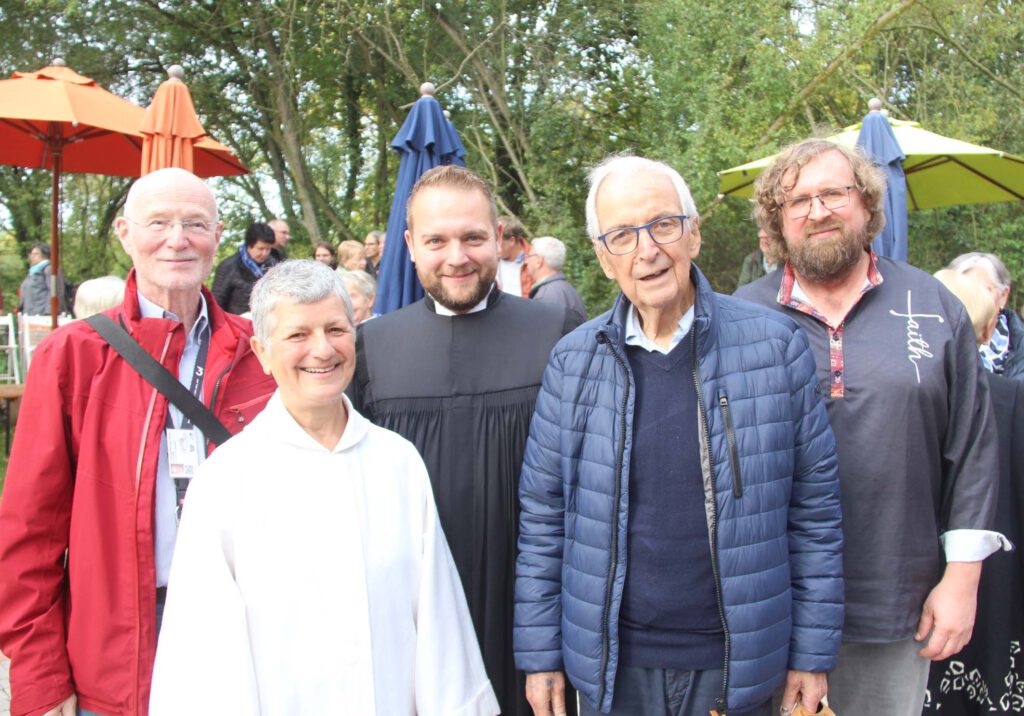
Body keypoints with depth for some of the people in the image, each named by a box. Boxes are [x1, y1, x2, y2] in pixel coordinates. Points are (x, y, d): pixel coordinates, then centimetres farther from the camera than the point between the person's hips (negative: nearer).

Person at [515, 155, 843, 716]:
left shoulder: (776, 345, -6)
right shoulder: (573, 361, -3)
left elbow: (814, 509, -2)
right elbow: (542, 516, 1)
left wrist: (813, 653, -1)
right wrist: (540, 653, 1)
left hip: (735, 663, -1)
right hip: (609, 669, 1)